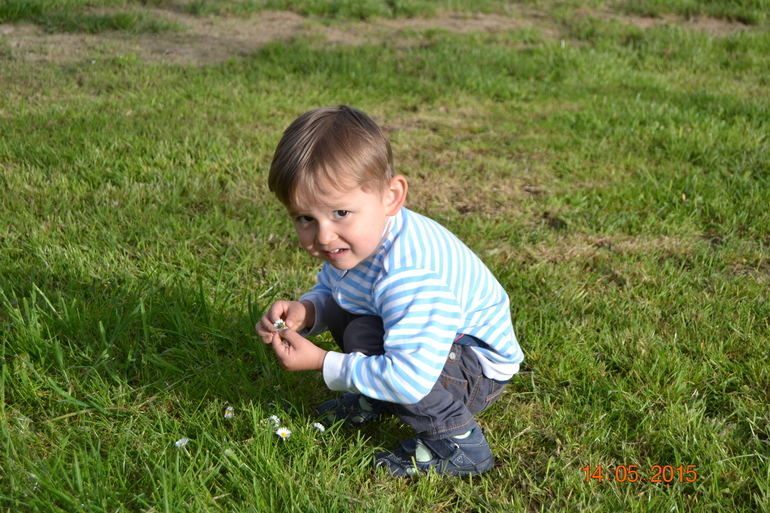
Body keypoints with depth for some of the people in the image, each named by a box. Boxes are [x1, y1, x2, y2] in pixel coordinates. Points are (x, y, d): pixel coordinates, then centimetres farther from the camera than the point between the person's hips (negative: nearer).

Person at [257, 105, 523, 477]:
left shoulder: (409, 275, -39)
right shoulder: (351, 238, -10)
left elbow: (410, 378, -42)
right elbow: (326, 290, 10)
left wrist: (322, 364, -31)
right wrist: (304, 311, -15)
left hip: (483, 370, -9)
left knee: (364, 336, -28)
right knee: (336, 310, 3)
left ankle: (458, 444, -16)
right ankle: (374, 398, 19)